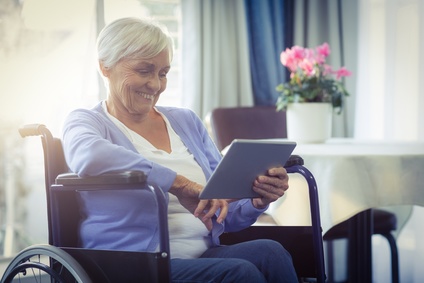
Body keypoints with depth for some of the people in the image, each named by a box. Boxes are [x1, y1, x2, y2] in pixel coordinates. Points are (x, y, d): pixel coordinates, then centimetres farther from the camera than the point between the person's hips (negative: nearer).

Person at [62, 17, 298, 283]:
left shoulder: (186, 121, 18)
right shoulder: (86, 121, 3)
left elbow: (225, 215, 18)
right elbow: (89, 157, -26)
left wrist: (257, 200, -5)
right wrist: (180, 184, -27)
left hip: (206, 255, 6)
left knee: (270, 252, -26)